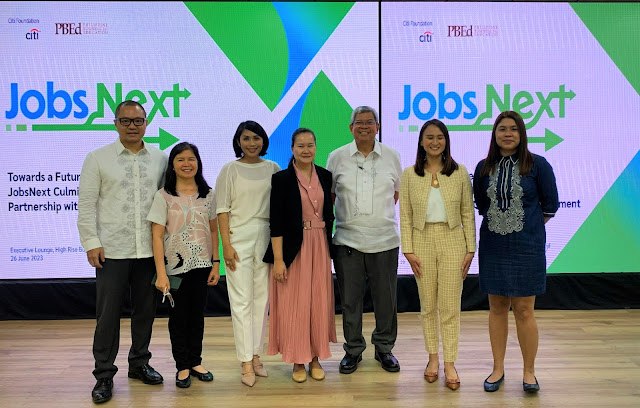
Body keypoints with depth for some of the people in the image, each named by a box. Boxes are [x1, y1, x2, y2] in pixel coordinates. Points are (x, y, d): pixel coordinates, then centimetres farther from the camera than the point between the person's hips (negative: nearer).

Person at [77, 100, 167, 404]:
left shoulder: (160, 159, 8)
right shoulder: (97, 158, 2)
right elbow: (86, 204, 0)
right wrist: (91, 243, -7)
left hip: (150, 250, 3)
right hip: (112, 250, -2)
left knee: (145, 310, 12)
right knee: (108, 314, 0)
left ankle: (139, 363, 29)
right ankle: (104, 375, 13)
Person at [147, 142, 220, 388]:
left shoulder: (207, 194, 4)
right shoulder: (164, 196, -6)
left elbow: (213, 231, 9)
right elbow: (157, 236, -10)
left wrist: (216, 263, 3)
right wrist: (161, 273, -16)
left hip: (202, 265, 3)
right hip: (176, 265, -3)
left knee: (197, 315, 11)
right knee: (179, 316, 6)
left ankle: (195, 362, 25)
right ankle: (182, 367, 19)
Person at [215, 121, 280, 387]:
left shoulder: (272, 169, 8)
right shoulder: (229, 170, 2)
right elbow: (222, 209, -1)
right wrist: (226, 245, -8)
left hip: (266, 239, 3)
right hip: (239, 238, -3)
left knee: (262, 298, 7)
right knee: (242, 301, -3)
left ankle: (256, 355, 19)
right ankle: (246, 363, 3)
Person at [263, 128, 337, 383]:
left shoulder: (325, 176, 7)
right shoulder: (282, 178, -5)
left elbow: (329, 213, 14)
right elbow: (276, 221, -9)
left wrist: (329, 246, 8)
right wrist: (278, 259, -13)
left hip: (320, 247, 4)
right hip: (293, 248, -4)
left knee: (320, 302, 8)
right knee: (295, 304, 2)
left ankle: (316, 358, 22)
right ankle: (298, 361, 17)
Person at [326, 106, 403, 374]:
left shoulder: (391, 157, 6)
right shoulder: (337, 157, 3)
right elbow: (329, 194, 11)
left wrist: (381, 214, 8)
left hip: (384, 239, 1)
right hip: (347, 239, 0)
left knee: (386, 298, 7)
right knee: (350, 299, 6)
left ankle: (384, 348, 25)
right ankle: (353, 350, 22)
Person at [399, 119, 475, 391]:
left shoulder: (459, 173, 1)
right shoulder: (409, 175, 1)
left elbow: (468, 214, 3)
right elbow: (405, 216, 1)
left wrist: (470, 249, -1)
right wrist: (408, 250, -4)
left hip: (452, 242, -1)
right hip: (422, 241, 1)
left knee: (450, 306, 1)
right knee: (427, 305, 10)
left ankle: (450, 364, 12)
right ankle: (433, 357, 26)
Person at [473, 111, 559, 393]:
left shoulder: (537, 165, -3)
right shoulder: (484, 168, 5)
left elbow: (550, 204, 3)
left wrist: (527, 228, 4)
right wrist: (500, 222, 10)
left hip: (527, 248, -3)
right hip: (493, 247, 3)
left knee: (524, 311, 1)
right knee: (497, 308, 10)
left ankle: (529, 372, 17)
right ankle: (498, 368, 22)